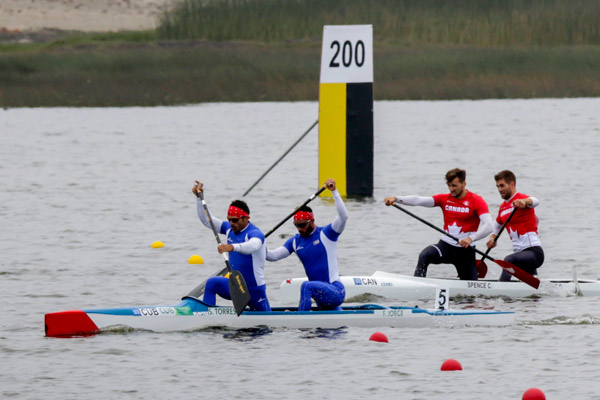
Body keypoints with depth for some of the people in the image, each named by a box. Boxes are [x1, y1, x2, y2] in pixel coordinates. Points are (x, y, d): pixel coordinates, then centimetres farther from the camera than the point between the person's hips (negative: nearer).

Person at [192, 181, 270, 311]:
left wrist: (233, 247, -62)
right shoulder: (229, 229, 4)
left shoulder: (255, 233, -19)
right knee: (212, 283, -25)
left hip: (254, 290, -5)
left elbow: (253, 245, -43)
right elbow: (206, 220, 8)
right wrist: (199, 197, -5)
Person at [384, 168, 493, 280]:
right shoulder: (444, 199, 4)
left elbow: (488, 227, -21)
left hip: (465, 250, -2)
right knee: (424, 256, -29)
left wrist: (471, 238, -38)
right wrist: (396, 199, -25)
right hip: (445, 246, 2)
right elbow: (419, 201, -9)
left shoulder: (476, 201, -8)